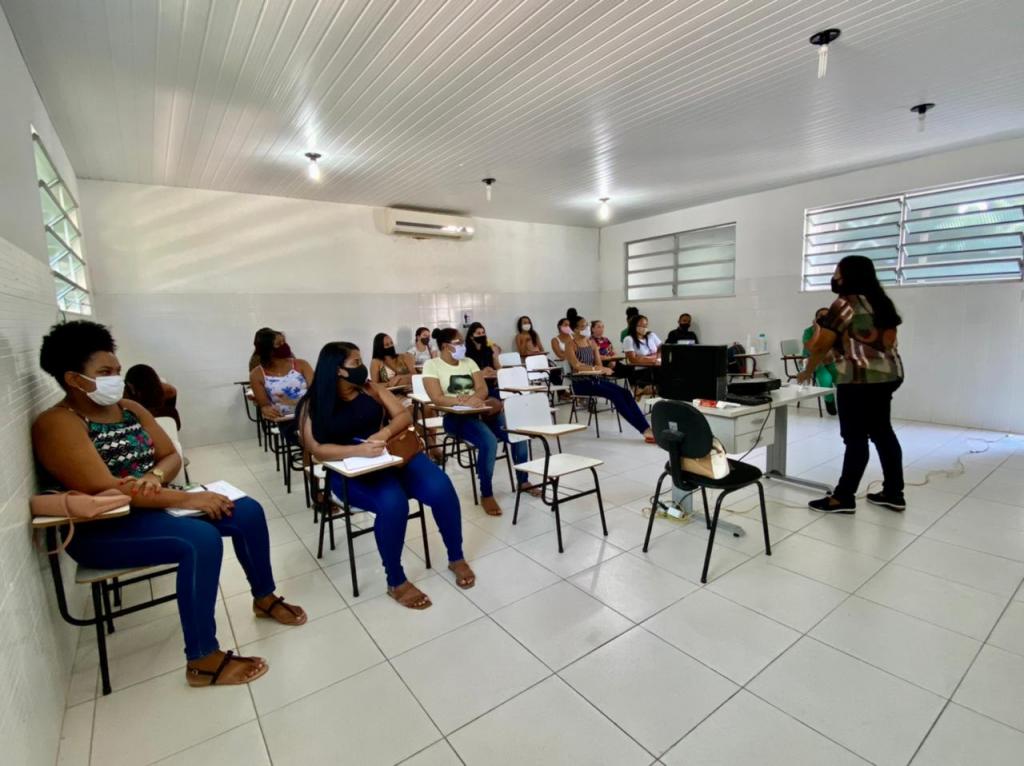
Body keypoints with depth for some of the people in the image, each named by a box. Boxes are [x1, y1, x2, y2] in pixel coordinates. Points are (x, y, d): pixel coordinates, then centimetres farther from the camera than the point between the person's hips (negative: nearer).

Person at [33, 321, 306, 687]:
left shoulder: (131, 409, 8)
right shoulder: (57, 424, -16)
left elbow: (172, 456, 8)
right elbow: (104, 489, -27)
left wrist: (155, 476, -17)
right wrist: (187, 498, -27)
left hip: (151, 506, 8)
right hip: (103, 530, -7)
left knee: (247, 510, -6)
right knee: (202, 539, -32)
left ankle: (264, 598, 14)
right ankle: (202, 661, -20)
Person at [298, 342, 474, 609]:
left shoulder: (371, 388, 8)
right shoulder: (314, 404, -1)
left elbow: (404, 415, 4)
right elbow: (317, 449, -12)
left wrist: (385, 433, -18)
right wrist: (359, 449, -28)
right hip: (352, 471, -3)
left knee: (441, 488, -21)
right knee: (392, 503, -34)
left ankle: (456, 558, 4)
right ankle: (396, 582, -11)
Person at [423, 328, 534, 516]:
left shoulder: (469, 362, 14)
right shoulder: (432, 365, -2)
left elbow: (483, 390, 3)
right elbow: (437, 399, -15)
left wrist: (471, 398, -19)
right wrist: (464, 402, -28)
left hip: (481, 411, 6)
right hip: (456, 417, -5)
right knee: (489, 441, -32)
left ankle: (523, 481, 9)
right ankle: (486, 495, -14)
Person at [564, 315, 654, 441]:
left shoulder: (592, 342, 15)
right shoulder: (571, 345, -4)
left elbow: (599, 364, 10)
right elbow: (577, 366, -19)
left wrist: (602, 369, -14)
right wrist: (596, 368, -27)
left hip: (595, 379, 6)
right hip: (580, 383, -6)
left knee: (625, 393, -17)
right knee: (615, 394, -25)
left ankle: (646, 428, -22)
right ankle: (644, 429, -23)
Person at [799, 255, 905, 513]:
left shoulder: (844, 304, -10)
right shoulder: (881, 302, 15)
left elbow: (821, 346, -8)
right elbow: (888, 340, 17)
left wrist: (807, 372, 5)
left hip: (859, 379, -9)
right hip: (888, 374, 9)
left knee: (855, 437, -5)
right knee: (882, 432, 14)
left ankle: (843, 498, 2)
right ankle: (894, 494, 22)